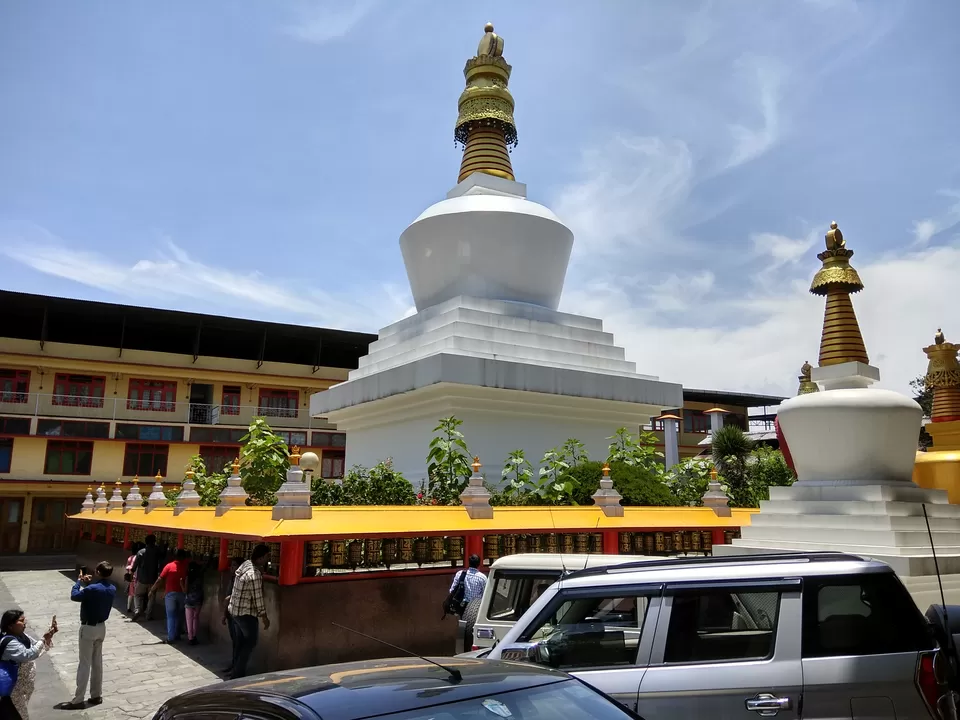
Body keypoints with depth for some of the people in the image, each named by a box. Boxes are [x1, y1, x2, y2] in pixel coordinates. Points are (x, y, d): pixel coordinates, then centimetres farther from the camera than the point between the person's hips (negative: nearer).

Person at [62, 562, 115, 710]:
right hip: (101, 627, 7)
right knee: (97, 662, 15)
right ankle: (97, 695, 21)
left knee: (84, 664, -1)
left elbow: (74, 596, -11)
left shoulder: (92, 589, -25)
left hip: (88, 628, -7)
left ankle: (78, 700, 5)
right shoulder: (112, 589, -1)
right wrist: (90, 583, 11)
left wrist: (79, 581, 4)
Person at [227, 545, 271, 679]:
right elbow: (257, 597, -20)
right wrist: (265, 617, -12)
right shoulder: (254, 575, -27)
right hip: (246, 612, -9)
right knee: (250, 643, 4)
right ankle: (238, 674, 7)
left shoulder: (246, 564, 0)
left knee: (240, 641, 18)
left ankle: (236, 672, 26)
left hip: (235, 609, 9)